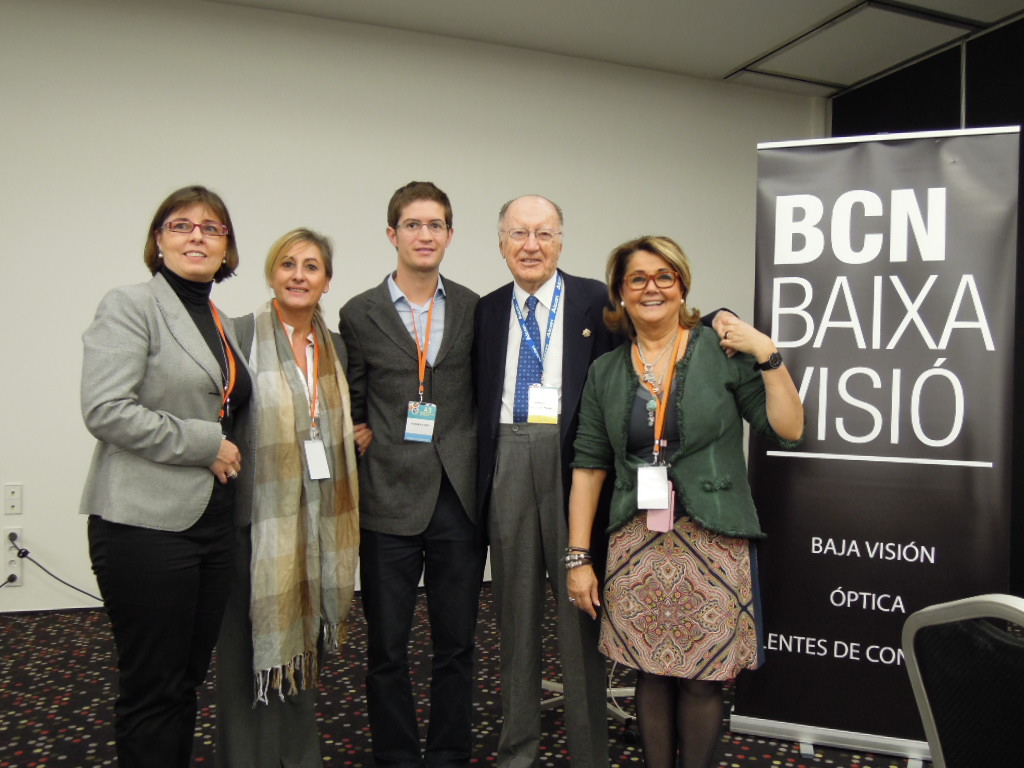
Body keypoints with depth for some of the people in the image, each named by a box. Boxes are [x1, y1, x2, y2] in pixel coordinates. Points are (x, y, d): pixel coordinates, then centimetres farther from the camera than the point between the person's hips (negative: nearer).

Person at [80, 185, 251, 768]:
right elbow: (106, 409, -18)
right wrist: (205, 443, -14)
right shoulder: (131, 306, -6)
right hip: (149, 523, -7)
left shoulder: (223, 325, 16)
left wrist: (230, 455, 12)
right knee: (153, 688, 3)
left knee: (190, 677, 15)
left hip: (215, 520, 7)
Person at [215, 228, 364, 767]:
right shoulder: (240, 335, -7)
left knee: (302, 644, 17)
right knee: (251, 650, 4)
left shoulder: (334, 346, 11)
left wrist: (360, 438, 4)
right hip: (257, 517, -5)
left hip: (318, 518, 5)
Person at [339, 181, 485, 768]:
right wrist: (359, 485, -1)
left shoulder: (475, 309, 7)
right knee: (388, 648, 10)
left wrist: (484, 481, 5)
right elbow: (350, 411, 4)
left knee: (456, 644, 12)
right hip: (391, 503, -1)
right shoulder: (360, 314, 2)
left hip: (461, 500, 2)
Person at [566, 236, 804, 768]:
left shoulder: (723, 353, -1)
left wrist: (768, 356, -14)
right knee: (651, 674, 10)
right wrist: (578, 557, 2)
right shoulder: (605, 374, 7)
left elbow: (788, 430, -3)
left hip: (711, 543, -2)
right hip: (637, 545, 3)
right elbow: (588, 468, 6)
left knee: (702, 678, 5)